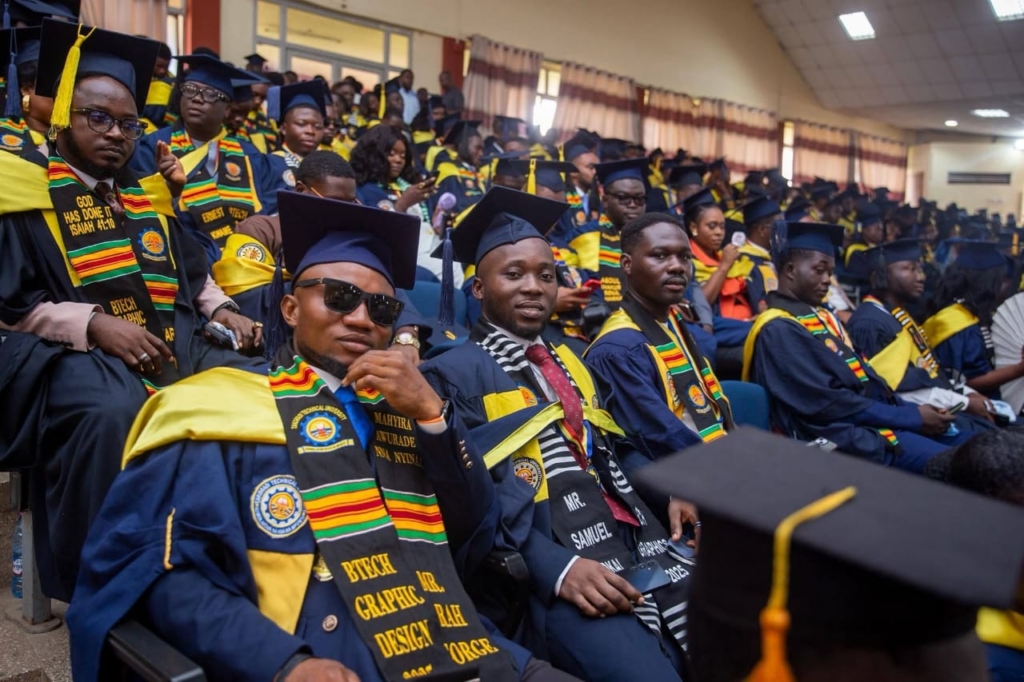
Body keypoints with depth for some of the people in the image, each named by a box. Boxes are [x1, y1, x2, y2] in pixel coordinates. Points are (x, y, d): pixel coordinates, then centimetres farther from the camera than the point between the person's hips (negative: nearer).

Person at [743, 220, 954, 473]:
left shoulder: (823, 317, 18)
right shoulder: (777, 330, -13)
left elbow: (863, 375, 16)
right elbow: (826, 403, -19)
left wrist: (911, 409, -1)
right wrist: (912, 417, -14)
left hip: (870, 421, 9)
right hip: (840, 437, -9)